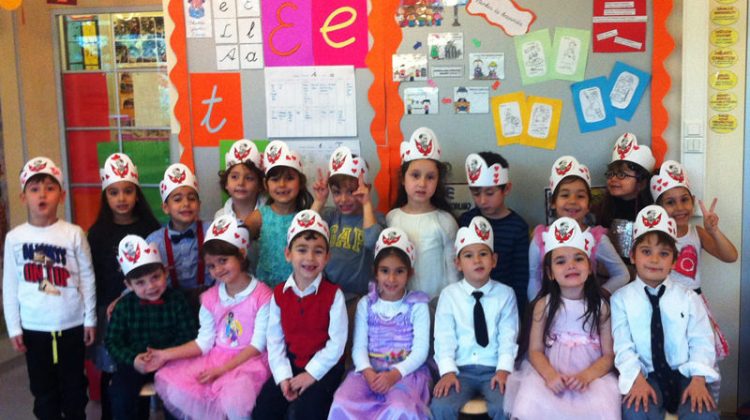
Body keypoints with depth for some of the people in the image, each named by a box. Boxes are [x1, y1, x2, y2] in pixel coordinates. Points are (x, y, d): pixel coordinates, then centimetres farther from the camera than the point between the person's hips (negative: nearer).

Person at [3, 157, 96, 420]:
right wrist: (14, 328, 1)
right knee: (43, 388, 13)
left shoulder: (74, 234, -8)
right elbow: (10, 286, 1)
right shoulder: (15, 237, -4)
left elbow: (87, 278, -2)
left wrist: (90, 319, 0)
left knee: (74, 385, 13)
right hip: (34, 328, 1)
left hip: (72, 325, -1)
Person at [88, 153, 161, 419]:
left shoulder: (150, 229, 1)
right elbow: (92, 278, 1)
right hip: (109, 310, 0)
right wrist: (106, 308, -4)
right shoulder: (98, 233, 0)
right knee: (111, 373, 7)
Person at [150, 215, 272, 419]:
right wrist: (166, 355, -4)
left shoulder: (262, 296, -11)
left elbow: (258, 345, -12)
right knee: (169, 383, -11)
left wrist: (223, 369, -18)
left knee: (235, 397, -34)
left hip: (248, 361, -6)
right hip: (215, 358, 6)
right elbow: (204, 342, 5)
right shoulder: (210, 298, 9)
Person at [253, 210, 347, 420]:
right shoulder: (279, 294, 1)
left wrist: (311, 373, -14)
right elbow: (274, 339, 1)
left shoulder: (333, 294, -10)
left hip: (323, 366, -4)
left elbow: (336, 343, -12)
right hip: (291, 363, 4)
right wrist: (283, 375, -10)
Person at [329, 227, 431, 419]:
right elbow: (359, 346, 3)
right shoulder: (366, 304, 11)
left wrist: (394, 374, -20)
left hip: (406, 371, -2)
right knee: (342, 403, -28)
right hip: (370, 370, 2)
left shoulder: (417, 306, 3)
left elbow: (420, 350, -5)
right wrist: (367, 372, -18)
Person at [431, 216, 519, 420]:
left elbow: (508, 336, 0)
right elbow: (444, 337, -1)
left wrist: (504, 370, -16)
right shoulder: (449, 294, 6)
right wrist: (448, 371, -15)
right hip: (461, 369, 0)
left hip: (494, 369, 0)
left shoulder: (506, 294, 7)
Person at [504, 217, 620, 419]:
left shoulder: (600, 306, 1)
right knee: (532, 403, -27)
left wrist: (586, 376, -19)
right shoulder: (543, 305, 1)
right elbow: (535, 350, 0)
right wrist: (550, 375, -20)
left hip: (592, 375, 0)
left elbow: (609, 355, -1)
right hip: (550, 374, 0)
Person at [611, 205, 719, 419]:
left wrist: (698, 379, -15)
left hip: (683, 373, 1)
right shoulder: (621, 298, 3)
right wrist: (637, 379, -22)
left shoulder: (688, 297, 7)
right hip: (646, 375, -1)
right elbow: (623, 346, -6)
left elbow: (701, 341, 1)